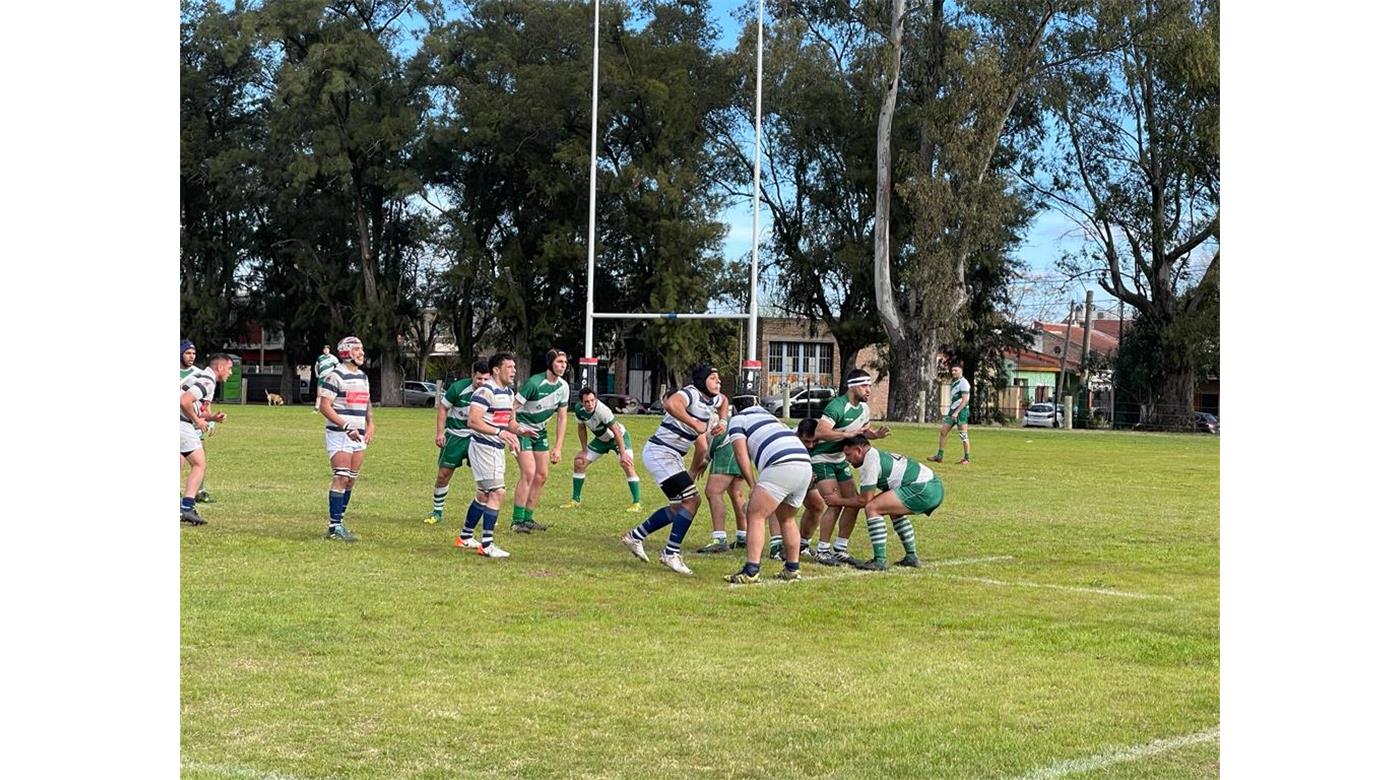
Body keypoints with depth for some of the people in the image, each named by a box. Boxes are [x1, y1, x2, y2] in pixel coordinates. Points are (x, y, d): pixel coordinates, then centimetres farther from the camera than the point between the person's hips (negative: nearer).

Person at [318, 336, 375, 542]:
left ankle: (338, 522, 15)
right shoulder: (336, 376, -9)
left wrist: (370, 426, 8)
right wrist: (347, 427, -19)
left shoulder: (363, 377, 17)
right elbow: (324, 407, -14)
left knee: (351, 480, 8)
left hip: (358, 436, 8)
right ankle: (335, 526, -9)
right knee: (341, 478, -11)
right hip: (339, 434, -8)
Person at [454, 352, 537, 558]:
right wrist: (499, 432, -32)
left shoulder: (509, 393, 13)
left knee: (484, 495, 16)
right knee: (497, 492, -14)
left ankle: (465, 537, 29)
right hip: (483, 447, -10)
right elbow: (473, 421, -25)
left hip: (497, 449, 10)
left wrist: (520, 430, 1)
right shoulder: (485, 391, -17)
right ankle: (487, 545, -12)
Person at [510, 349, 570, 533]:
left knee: (542, 475, 5)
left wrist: (558, 447, 1)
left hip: (540, 431, 7)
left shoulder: (563, 386, -2)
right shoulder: (534, 383, -23)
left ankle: (528, 519, 16)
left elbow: (561, 417, 4)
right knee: (529, 473, -17)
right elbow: (513, 408, -20)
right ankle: (517, 521, -11)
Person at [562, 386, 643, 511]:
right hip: (601, 439, 7)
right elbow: (582, 428, 0)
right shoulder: (579, 409, -17)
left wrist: (622, 454, -33)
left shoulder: (602, 410, -36)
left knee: (626, 464, -26)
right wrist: (584, 450, -1)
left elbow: (616, 432, -32)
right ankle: (575, 500, 15)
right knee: (579, 462, 1)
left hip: (619, 437, -6)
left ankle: (637, 503, -21)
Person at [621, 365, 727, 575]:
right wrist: (694, 423, -35)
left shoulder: (712, 400, 9)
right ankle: (671, 554, -9)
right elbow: (670, 404, -40)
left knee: (679, 507, 15)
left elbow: (724, 400, 34)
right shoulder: (691, 393, -19)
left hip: (673, 457, 10)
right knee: (691, 501, -15)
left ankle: (635, 536, 25)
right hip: (660, 453, -10)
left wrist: (721, 420, 16)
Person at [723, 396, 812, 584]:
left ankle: (751, 570, -15)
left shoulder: (737, 419, 15)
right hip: (806, 465, 7)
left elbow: (742, 455, 3)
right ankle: (793, 569, 26)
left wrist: (753, 486, 4)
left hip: (781, 466, -7)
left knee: (755, 516, -4)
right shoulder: (771, 416, 35)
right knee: (787, 519, 23)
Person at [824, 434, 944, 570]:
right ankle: (911, 557, 31)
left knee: (872, 509, -10)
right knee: (895, 511, 33)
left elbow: (864, 500, -4)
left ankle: (880, 561, -11)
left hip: (923, 489, -10)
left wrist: (839, 501, 10)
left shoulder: (870, 460, -4)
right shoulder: (881, 455, 25)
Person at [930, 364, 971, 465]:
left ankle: (967, 458, 4)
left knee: (963, 436, -4)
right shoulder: (954, 382, 18)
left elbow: (965, 400, -18)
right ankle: (939, 456, 6)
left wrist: (956, 412, -23)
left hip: (961, 411, -9)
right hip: (952, 411, 9)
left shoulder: (963, 383, -11)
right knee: (943, 432, 4)